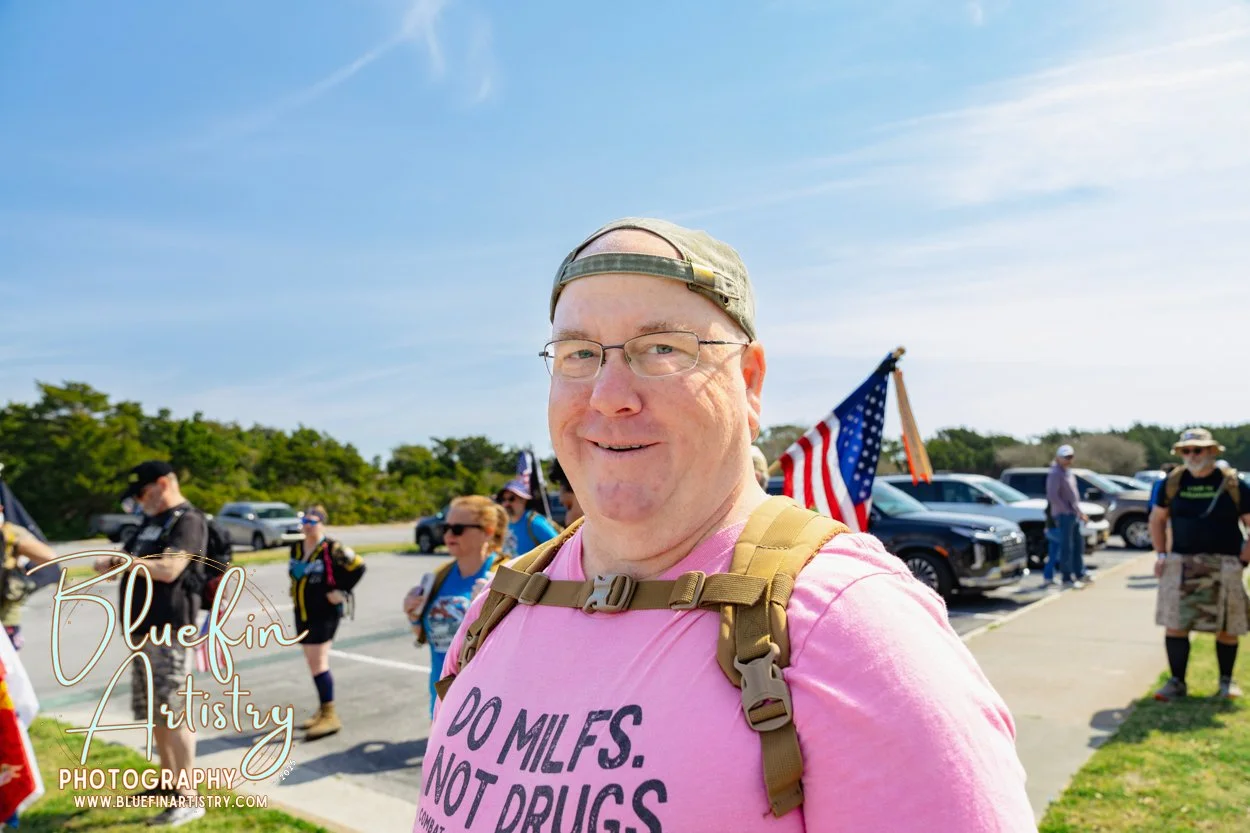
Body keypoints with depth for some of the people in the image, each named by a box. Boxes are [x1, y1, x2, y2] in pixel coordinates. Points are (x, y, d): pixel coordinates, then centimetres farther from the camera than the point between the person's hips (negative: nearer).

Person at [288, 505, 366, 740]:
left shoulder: (332, 549, -14)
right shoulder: (296, 548, 8)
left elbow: (358, 567, -12)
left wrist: (342, 591, -13)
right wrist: (295, 593, 16)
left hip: (325, 613, -7)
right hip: (302, 613, 7)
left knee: (318, 663, -10)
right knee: (313, 663, 13)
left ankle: (330, 715, -3)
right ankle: (323, 710, 26)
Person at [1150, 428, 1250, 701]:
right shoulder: (1173, 482, 3)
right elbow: (1157, 518, 14)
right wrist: (1161, 554, 7)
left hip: (1223, 567, -1)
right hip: (1181, 565, 1)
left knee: (1227, 628, 7)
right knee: (1175, 625, -2)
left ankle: (1226, 680, 27)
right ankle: (1177, 682, 8)